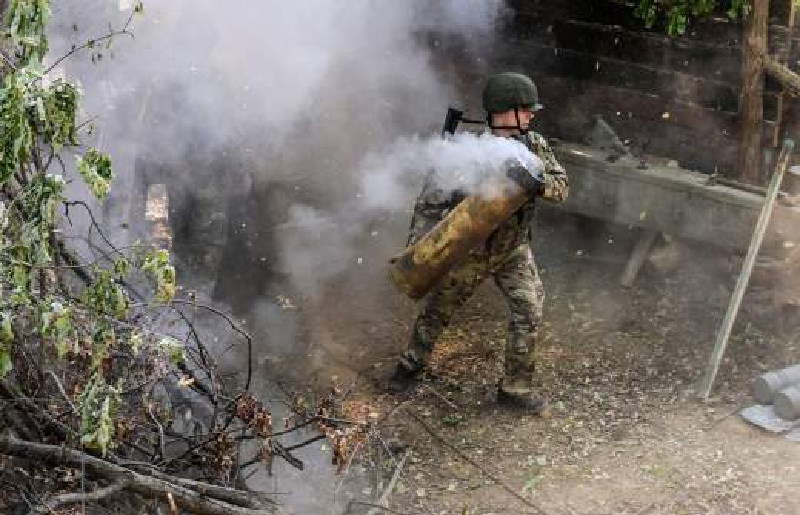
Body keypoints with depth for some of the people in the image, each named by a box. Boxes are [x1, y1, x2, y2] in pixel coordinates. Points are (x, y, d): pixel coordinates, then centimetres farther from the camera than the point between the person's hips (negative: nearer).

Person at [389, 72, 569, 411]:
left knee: (528, 314, -5)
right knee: (437, 310, 13)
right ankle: (413, 362, 38)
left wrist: (539, 182, -33)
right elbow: (430, 200, -21)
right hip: (469, 251, -3)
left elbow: (561, 187, -9)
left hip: (514, 251, 3)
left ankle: (515, 387, 11)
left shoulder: (533, 145, -9)